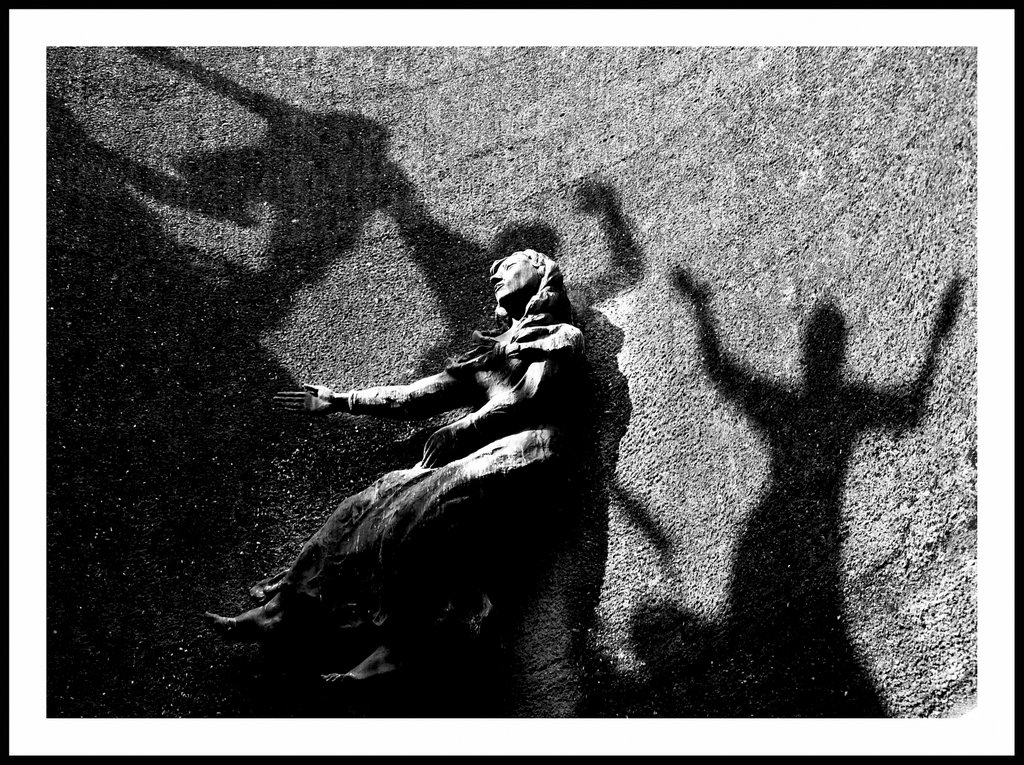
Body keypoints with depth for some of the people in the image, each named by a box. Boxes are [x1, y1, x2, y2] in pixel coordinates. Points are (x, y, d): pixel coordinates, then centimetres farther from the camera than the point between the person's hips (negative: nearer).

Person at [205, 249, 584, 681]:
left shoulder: (561, 337, 16)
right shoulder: (489, 352, 33)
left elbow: (529, 397, -2)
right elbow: (417, 397, 28)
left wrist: (458, 430, -6)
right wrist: (341, 402, 27)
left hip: (529, 446, -5)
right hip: (478, 452, 6)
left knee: (425, 507, -29)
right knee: (379, 504, -17)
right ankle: (288, 607, -24)